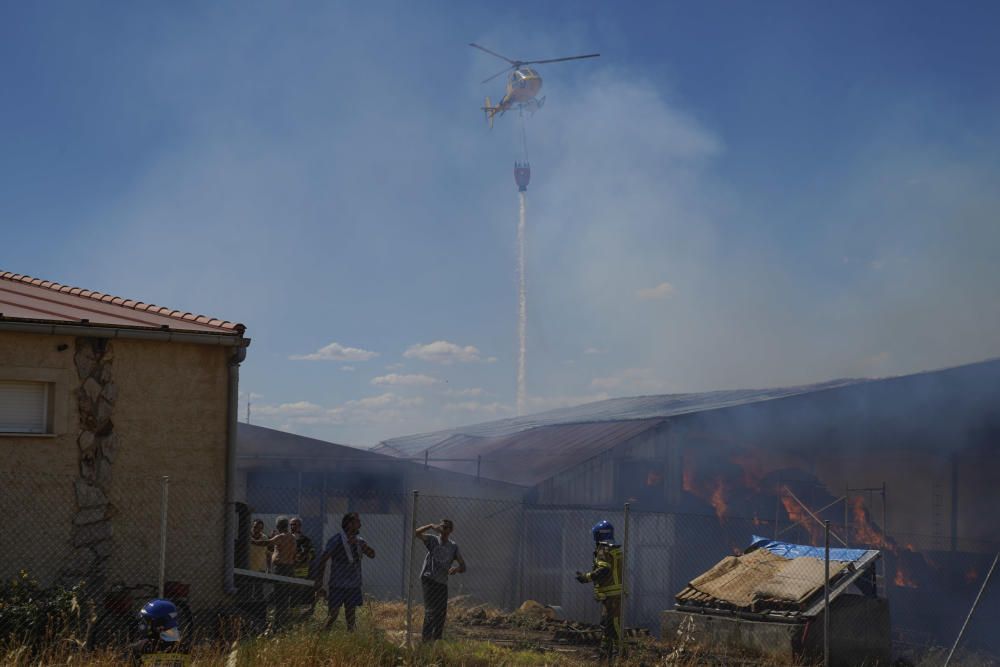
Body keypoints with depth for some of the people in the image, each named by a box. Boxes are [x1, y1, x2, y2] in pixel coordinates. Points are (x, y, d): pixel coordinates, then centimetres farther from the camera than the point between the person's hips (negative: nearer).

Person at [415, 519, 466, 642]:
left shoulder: (453, 547, 10)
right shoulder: (433, 540, 3)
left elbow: (463, 566, 5)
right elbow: (417, 533, -11)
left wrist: (457, 569, -18)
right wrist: (431, 526, -21)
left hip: (442, 582, 4)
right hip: (428, 579, -4)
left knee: (442, 613, 5)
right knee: (431, 610, -13)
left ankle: (437, 639, 16)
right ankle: (427, 638, -12)